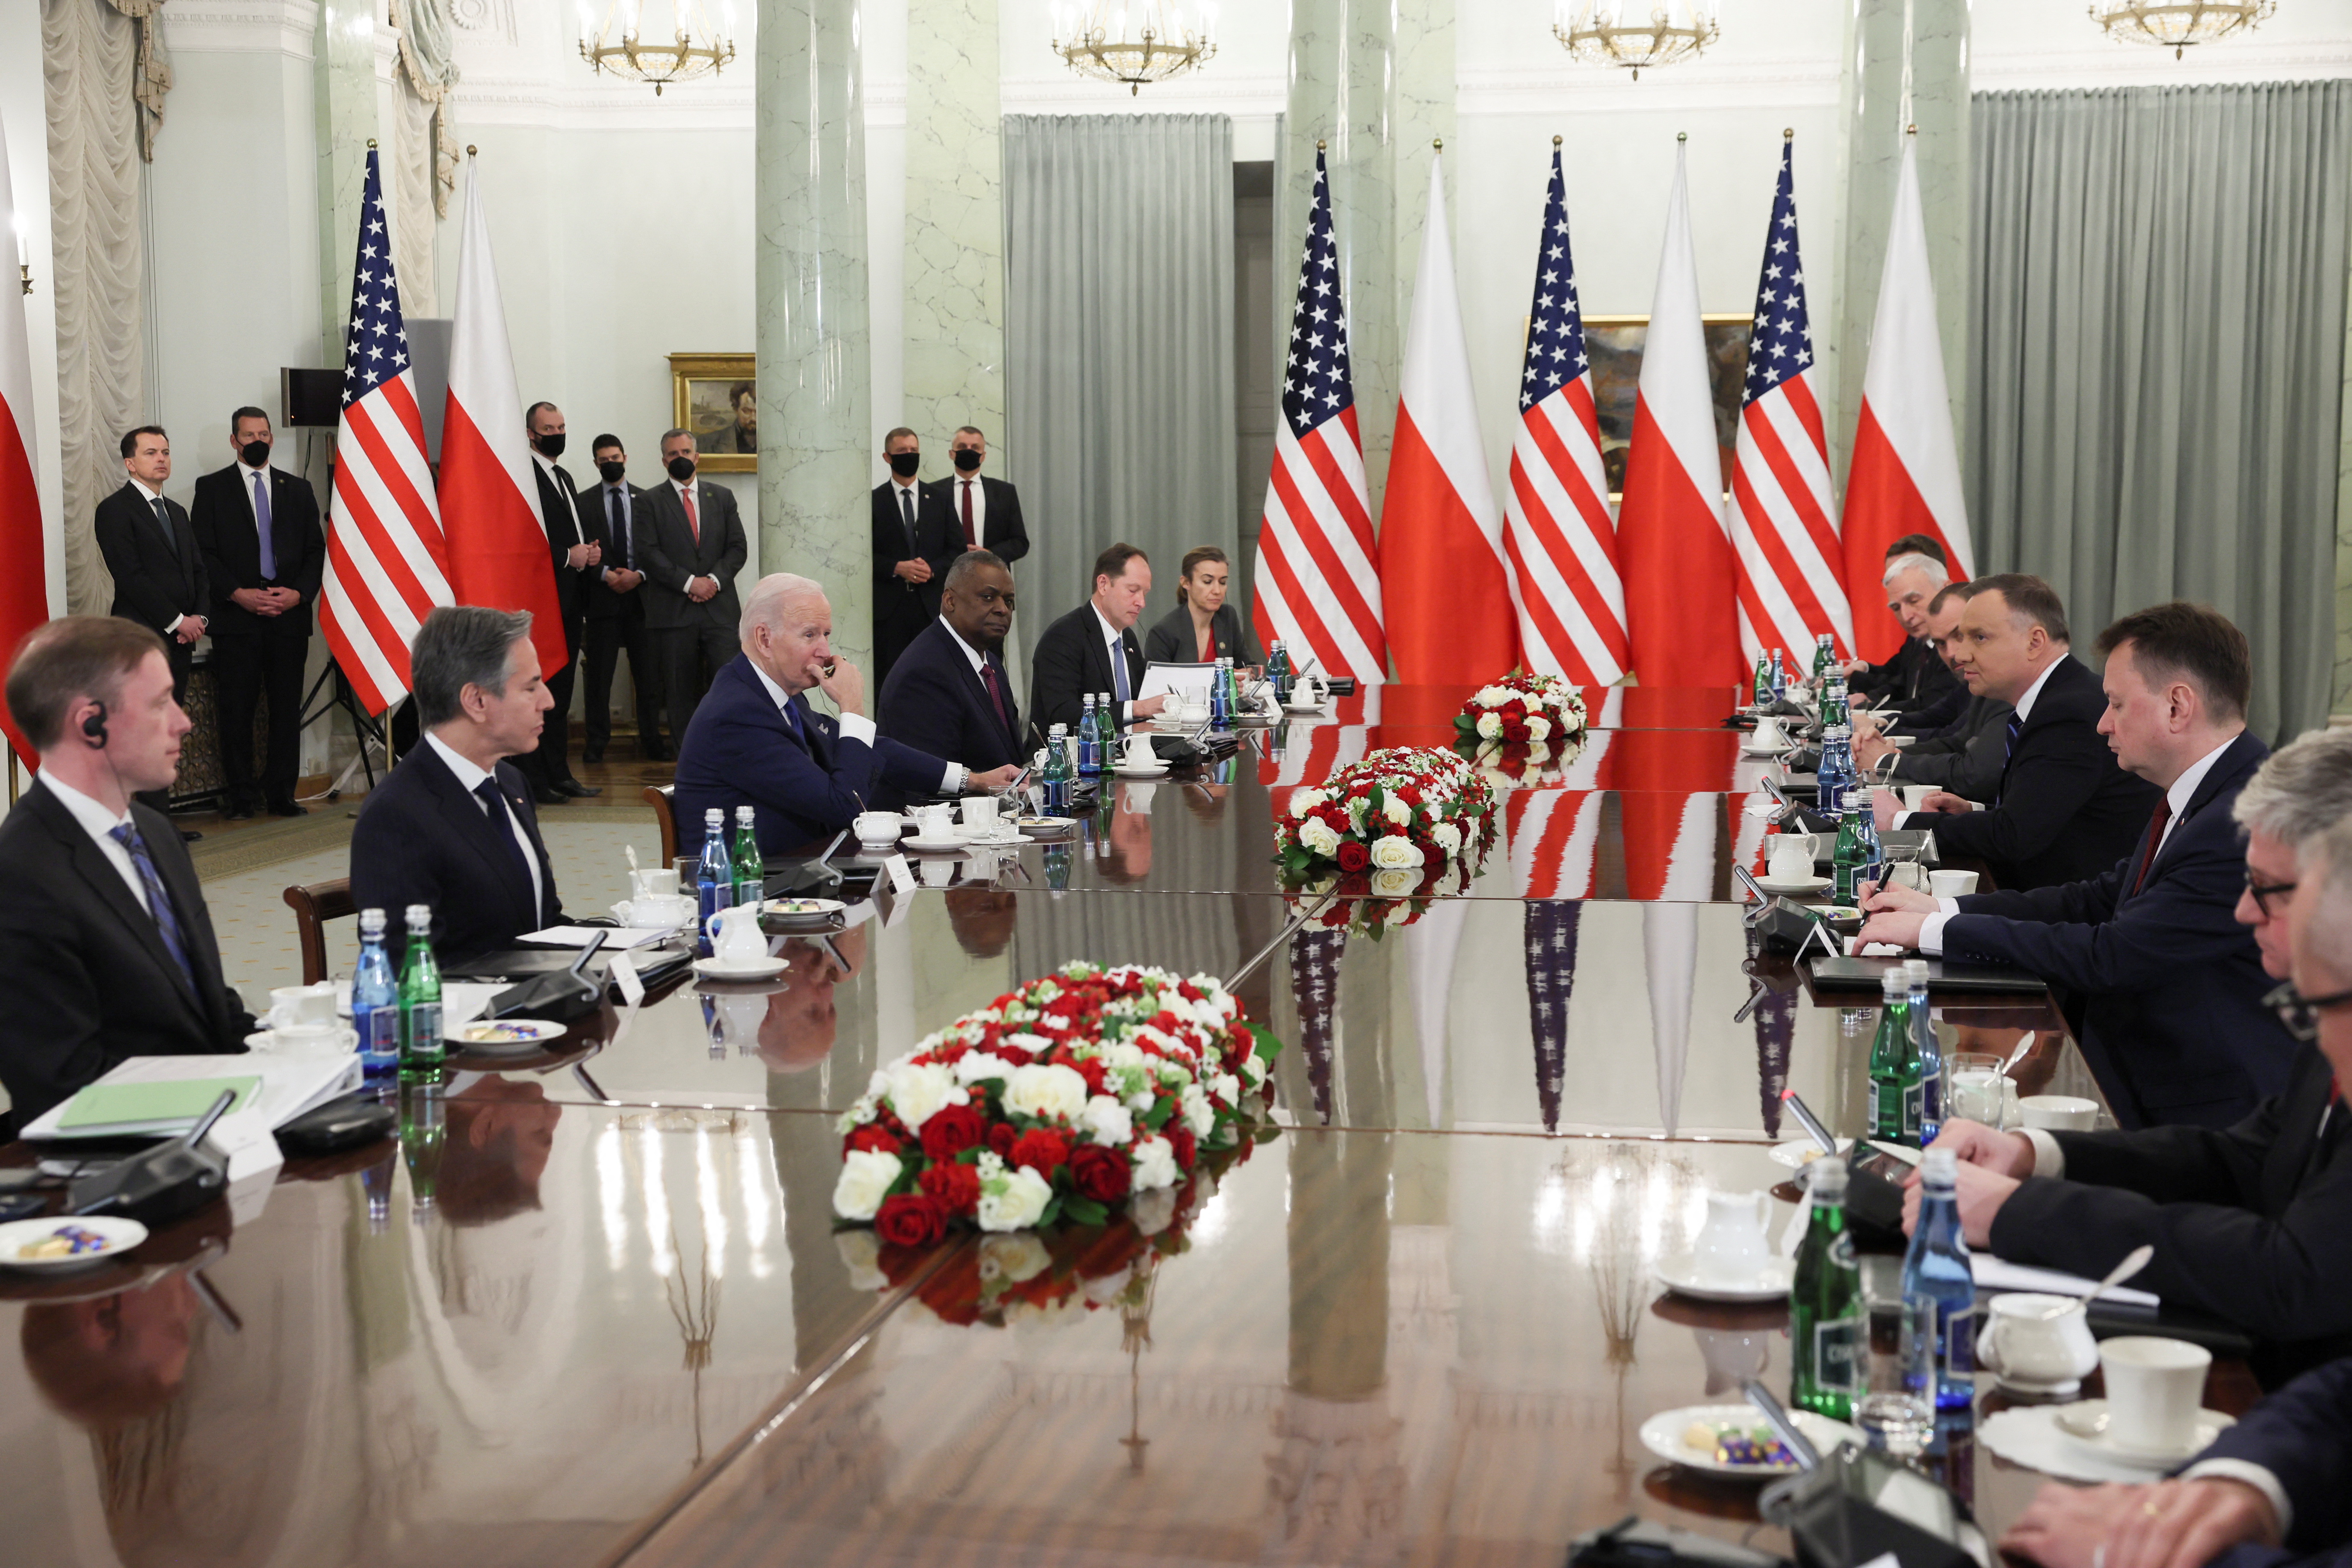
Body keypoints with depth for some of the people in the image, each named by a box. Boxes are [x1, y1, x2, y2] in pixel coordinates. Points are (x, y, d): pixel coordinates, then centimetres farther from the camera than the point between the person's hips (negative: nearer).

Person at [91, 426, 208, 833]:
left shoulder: (176, 512, 21)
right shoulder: (115, 510, -4)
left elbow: (199, 571, 19)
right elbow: (130, 576, -12)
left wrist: (200, 617, 1)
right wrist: (177, 620, -13)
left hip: (180, 637, 7)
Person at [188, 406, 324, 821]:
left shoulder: (298, 489, 15)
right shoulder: (212, 488, 8)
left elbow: (316, 549, 11)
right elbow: (203, 553, 0)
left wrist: (299, 593, -6)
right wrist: (239, 594, -12)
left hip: (289, 615, 2)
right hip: (235, 617, -2)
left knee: (287, 709, 2)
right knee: (237, 709, -1)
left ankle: (281, 794, 8)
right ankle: (241, 797, 5)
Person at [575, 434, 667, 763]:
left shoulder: (645, 500, 10)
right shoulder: (584, 502, 6)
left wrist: (639, 575, -9)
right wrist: (606, 575, -12)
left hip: (641, 595, 1)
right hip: (602, 597, -1)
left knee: (649, 675, 0)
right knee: (599, 676, 2)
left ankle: (652, 741, 6)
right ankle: (597, 743, 7)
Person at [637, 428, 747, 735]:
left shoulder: (722, 497, 14)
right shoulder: (652, 502, 6)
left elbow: (739, 548, 10)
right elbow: (648, 553, -4)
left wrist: (715, 580, -7)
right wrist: (689, 582, -12)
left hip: (719, 607, 2)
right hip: (673, 611, -2)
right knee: (680, 690, 1)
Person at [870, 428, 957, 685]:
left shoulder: (939, 500, 14)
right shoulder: (874, 501, 5)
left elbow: (957, 548, 10)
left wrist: (933, 569, -7)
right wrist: (896, 568, -13)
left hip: (931, 604, 2)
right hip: (888, 605, -2)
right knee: (887, 678, -3)